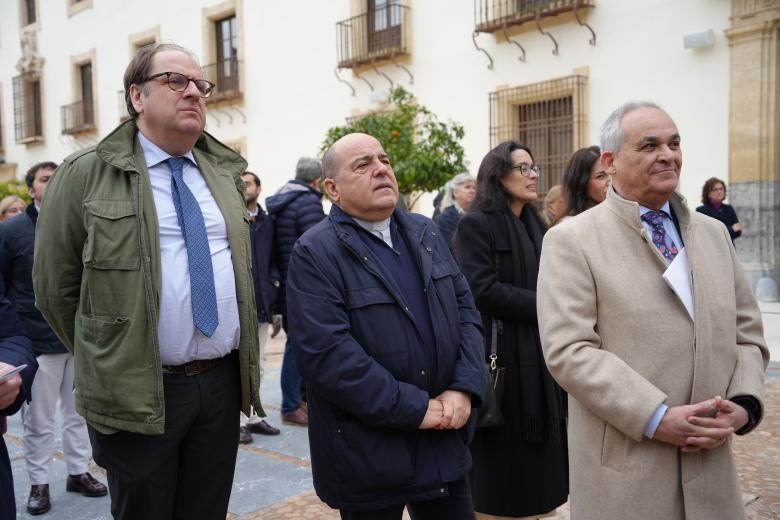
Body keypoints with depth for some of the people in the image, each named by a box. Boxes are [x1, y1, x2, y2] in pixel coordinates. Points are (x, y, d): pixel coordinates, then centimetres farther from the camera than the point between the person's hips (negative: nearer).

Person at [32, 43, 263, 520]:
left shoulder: (227, 173, 9)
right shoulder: (86, 175, -5)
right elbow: (56, 287, 0)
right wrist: (102, 361, 6)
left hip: (223, 383, 4)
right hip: (136, 394, -4)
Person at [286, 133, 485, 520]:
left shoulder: (425, 233, 9)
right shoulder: (315, 253, -13)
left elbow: (464, 309, 8)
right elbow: (326, 352, -22)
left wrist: (464, 388, -7)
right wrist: (415, 408, -18)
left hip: (445, 438, 6)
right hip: (368, 455, -5)